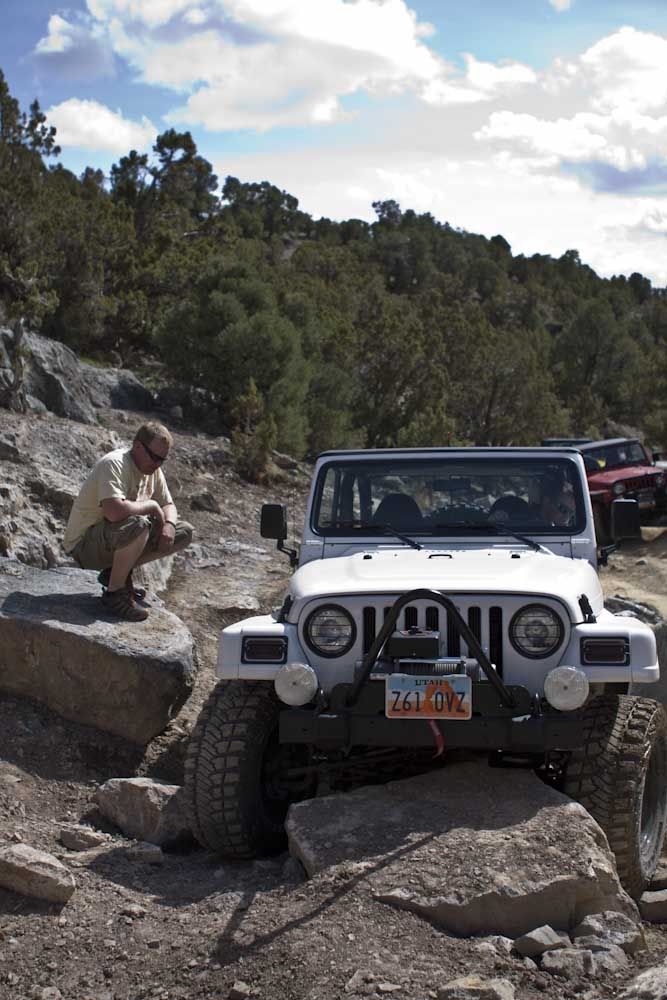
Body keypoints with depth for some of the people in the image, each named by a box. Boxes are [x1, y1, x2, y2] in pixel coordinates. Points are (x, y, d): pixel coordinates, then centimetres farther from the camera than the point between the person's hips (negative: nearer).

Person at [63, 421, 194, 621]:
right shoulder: (113, 464, -24)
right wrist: (151, 505, -22)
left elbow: (168, 505, 12)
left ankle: (117, 573, 7)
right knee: (138, 525, -38)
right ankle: (114, 592, -17)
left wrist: (169, 525, -11)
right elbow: (115, 511, -39)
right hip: (84, 544, -9)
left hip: (118, 539, 9)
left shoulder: (152, 469, 3)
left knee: (184, 533, 2)